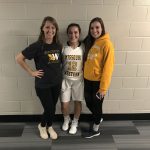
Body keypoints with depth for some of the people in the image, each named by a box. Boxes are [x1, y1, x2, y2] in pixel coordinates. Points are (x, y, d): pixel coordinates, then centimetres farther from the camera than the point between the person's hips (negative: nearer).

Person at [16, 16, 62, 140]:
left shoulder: (59, 45, 0)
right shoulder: (37, 46, -16)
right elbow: (19, 58, -11)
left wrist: (59, 73, 5)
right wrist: (31, 72, -10)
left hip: (57, 83, 5)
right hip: (42, 84, -4)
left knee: (53, 107, 16)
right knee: (49, 109, 2)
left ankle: (49, 126, 42)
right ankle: (42, 126, 33)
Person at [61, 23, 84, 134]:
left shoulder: (83, 48, -8)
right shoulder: (63, 48, -7)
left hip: (79, 80, 0)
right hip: (65, 79, 1)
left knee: (77, 102, 12)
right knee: (64, 104, 6)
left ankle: (75, 122, 37)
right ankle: (66, 119, 38)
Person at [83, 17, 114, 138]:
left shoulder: (106, 44, -16)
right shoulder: (89, 42, 7)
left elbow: (108, 67, -18)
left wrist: (103, 87, -18)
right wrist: (84, 75, 4)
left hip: (98, 81, -7)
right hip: (88, 80, 7)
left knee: (97, 105, 10)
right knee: (89, 103, 21)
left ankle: (96, 129, 33)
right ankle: (98, 118, 50)